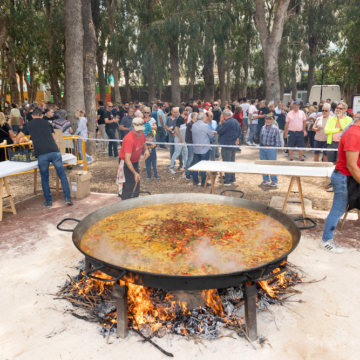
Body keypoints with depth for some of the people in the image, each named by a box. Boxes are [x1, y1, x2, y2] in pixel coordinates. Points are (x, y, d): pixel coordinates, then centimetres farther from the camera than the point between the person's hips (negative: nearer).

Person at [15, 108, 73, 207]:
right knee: (62, 174, 9)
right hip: (54, 152, 1)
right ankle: (67, 198, 4)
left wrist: (16, 143, 48)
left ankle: (48, 201, 17)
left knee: (44, 178, 15)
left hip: (41, 154, -1)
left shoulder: (28, 125, 17)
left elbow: (17, 138, 25)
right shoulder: (47, 123, 22)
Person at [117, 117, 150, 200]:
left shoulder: (141, 134, -9)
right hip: (126, 164, -8)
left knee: (136, 186, 17)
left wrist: (146, 150, -12)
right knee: (128, 187, -8)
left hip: (135, 162, 8)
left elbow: (144, 144, 13)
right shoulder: (129, 139, -33)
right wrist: (135, 173, -43)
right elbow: (127, 159, -37)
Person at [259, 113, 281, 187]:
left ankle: (274, 181, 11)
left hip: (271, 149, -5)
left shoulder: (275, 129, -7)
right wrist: (261, 146, 9)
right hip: (262, 148, 5)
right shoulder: (263, 128, 7)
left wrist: (276, 148, -10)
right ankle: (266, 179, 24)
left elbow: (277, 141, -5)